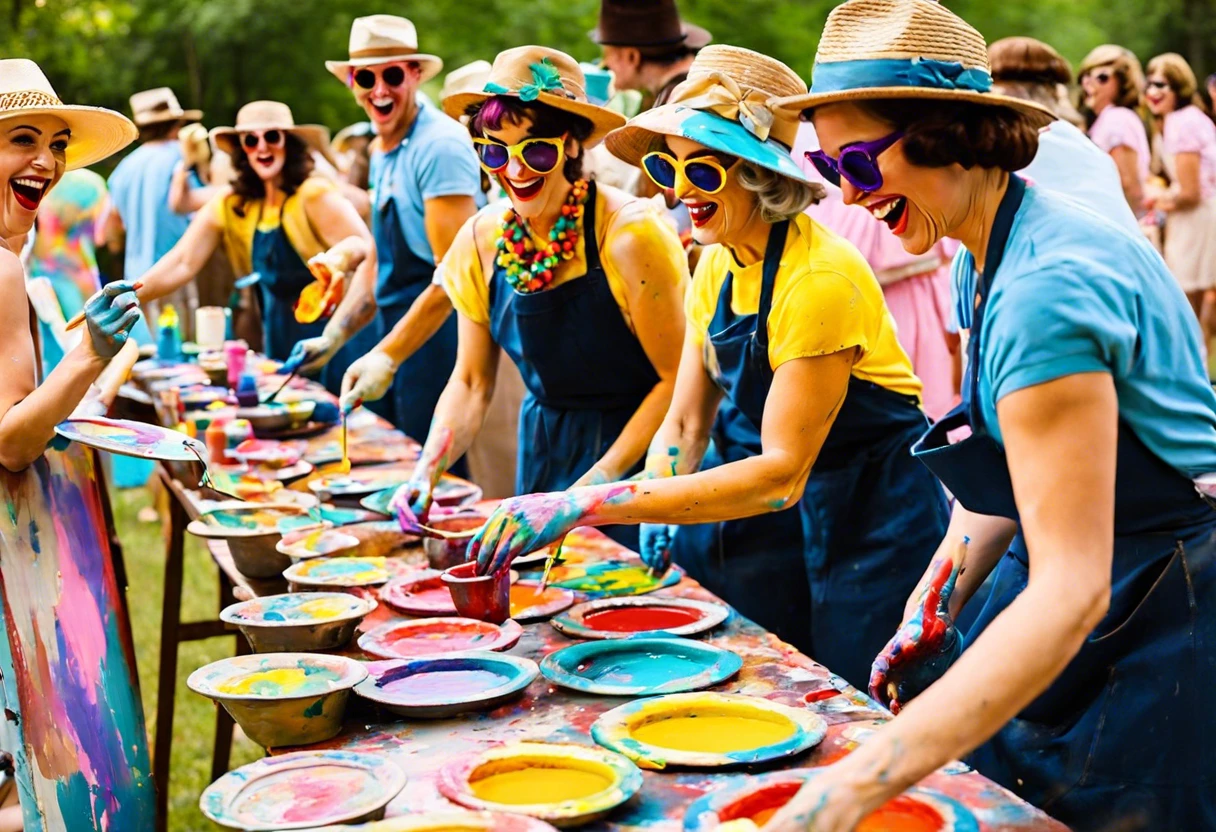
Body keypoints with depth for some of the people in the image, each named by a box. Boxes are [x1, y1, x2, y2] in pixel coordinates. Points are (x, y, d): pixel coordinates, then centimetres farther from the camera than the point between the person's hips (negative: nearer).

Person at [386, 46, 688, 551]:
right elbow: (470, 383, 4)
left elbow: (677, 377, -17)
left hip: (632, 453, -5)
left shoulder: (628, 235, -20)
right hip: (543, 452, 5)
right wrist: (426, 472, -10)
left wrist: (600, 479, -22)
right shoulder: (482, 240, -3)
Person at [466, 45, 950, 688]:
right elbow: (684, 425, 3)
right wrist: (653, 509, -20)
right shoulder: (716, 268, 0)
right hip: (809, 511, 8)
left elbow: (782, 473, -30)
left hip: (883, 516, -7)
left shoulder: (820, 278, -26)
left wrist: (590, 505, -35)